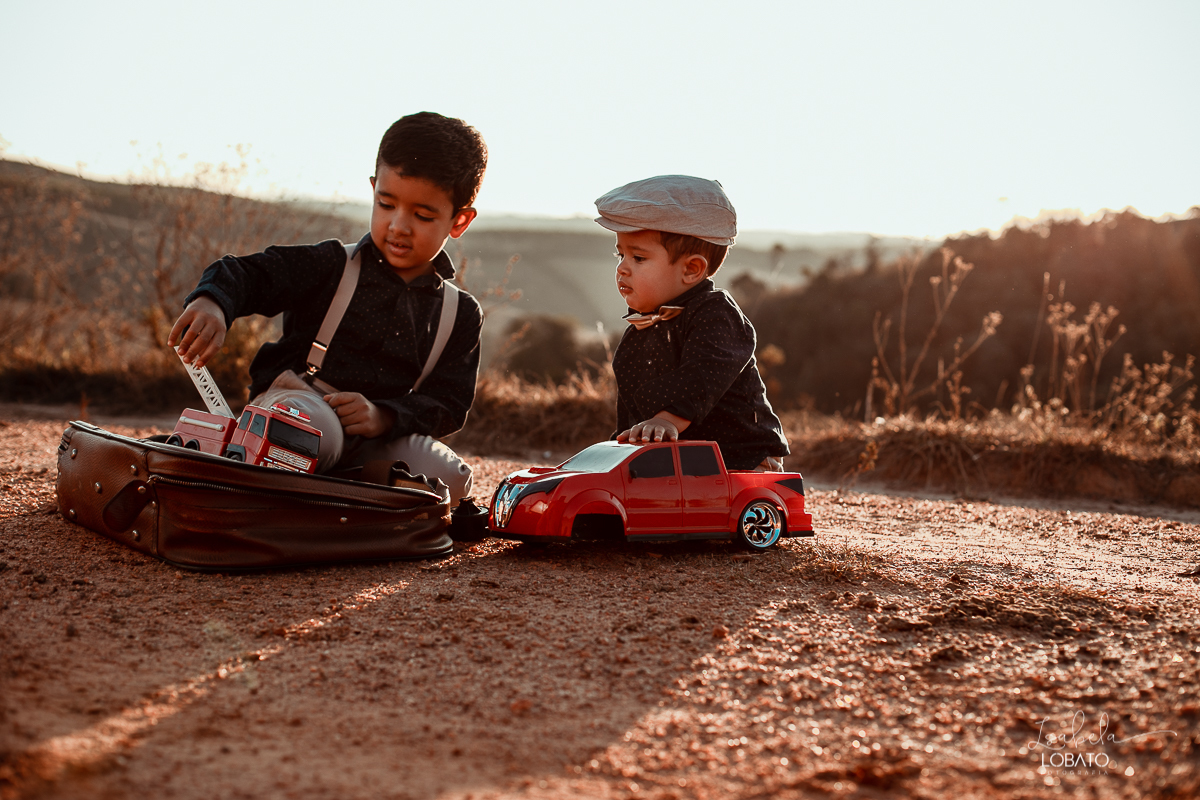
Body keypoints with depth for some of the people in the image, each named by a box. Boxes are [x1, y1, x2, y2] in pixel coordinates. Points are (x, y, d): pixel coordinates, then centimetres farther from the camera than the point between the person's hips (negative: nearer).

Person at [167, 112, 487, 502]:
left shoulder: (461, 314, 10)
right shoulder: (332, 266, 6)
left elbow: (449, 403, 3)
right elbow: (248, 272, -3)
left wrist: (383, 417, -18)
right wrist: (212, 302, -29)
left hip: (375, 441, 3)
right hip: (296, 400, -3)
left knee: (450, 478, -27)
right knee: (312, 427, -41)